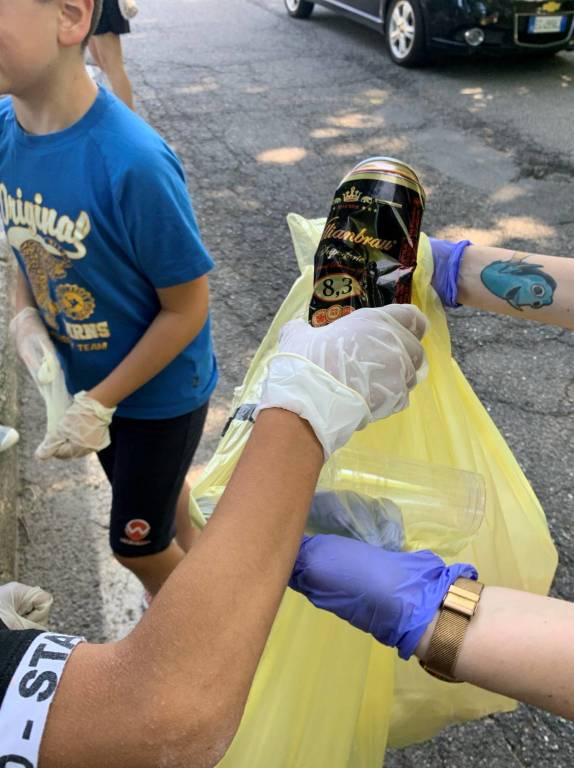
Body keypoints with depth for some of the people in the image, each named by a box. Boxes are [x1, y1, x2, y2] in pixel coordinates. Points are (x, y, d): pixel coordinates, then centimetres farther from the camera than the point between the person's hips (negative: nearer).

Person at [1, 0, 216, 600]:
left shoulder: (131, 163, -34)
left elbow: (187, 307, -23)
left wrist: (99, 404, -20)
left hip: (160, 388, -5)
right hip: (85, 375, 6)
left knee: (134, 542, 14)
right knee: (152, 488, 29)